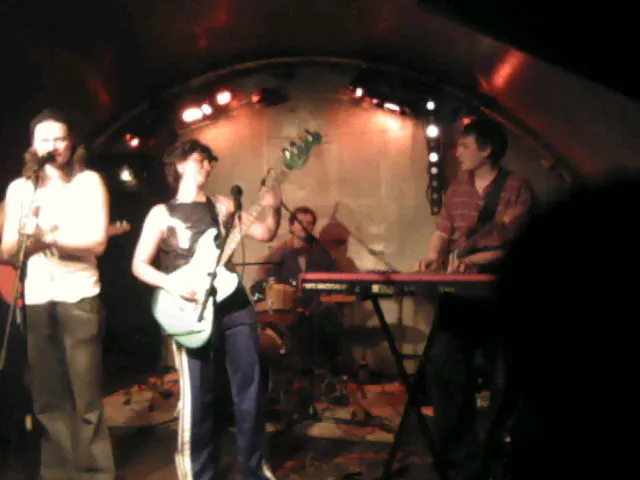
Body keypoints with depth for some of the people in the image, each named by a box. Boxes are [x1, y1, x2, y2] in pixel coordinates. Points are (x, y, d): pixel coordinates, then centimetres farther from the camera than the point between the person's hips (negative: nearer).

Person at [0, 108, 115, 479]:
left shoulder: (89, 181, 1)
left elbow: (98, 242, -8)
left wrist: (47, 235, -17)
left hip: (78, 295, -4)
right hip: (35, 299, 4)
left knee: (85, 395, -2)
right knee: (47, 395, 10)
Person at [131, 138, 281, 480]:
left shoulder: (223, 205, 12)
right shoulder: (162, 213, 3)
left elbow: (264, 234, 8)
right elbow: (139, 265, 1)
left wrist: (273, 209, -11)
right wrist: (171, 284, -15)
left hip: (234, 304, 4)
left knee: (249, 387, 6)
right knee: (198, 396, 0)